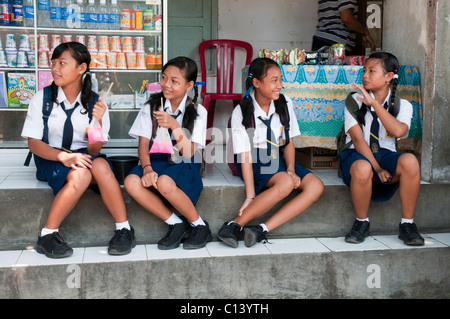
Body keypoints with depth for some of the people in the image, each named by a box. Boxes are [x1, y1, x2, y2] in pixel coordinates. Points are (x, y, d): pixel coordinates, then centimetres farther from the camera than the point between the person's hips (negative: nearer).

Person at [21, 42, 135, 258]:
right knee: (81, 175, -34)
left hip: (83, 156, 2)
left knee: (100, 165, -33)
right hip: (51, 158, -1)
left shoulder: (94, 103, -1)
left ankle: (124, 229, -26)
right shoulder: (42, 98, -4)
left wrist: (97, 122, -23)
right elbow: (33, 143, -7)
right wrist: (63, 156, -25)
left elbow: (94, 149, -4)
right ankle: (47, 235, -22)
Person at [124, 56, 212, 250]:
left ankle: (199, 225, -11)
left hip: (183, 167, -3)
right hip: (156, 162, 3)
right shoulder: (151, 107, 6)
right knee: (131, 182, -29)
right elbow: (143, 144, -1)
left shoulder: (197, 111, -1)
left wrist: (174, 125, -23)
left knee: (164, 182, -37)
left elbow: (188, 153, -9)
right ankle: (176, 224, -12)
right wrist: (147, 168, -20)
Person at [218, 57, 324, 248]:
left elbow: (288, 143, 7)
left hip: (277, 159, 6)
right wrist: (250, 196, -24)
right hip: (254, 162, -6)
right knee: (285, 183, -34)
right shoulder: (241, 112, -12)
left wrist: (291, 169, -12)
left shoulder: (285, 105, 1)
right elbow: (245, 155, -16)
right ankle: (234, 226, -28)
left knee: (316, 187, -19)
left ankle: (262, 230, -28)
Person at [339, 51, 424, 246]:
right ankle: (361, 223, -11)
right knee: (362, 168, -39)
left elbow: (398, 131, -20)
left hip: (385, 154, 2)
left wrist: (374, 103, -20)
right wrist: (377, 169, -18)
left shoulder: (402, 105, 3)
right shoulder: (355, 100, -1)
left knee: (409, 161, -32)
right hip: (356, 155, -2)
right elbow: (357, 139, -10)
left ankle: (407, 224, -14)